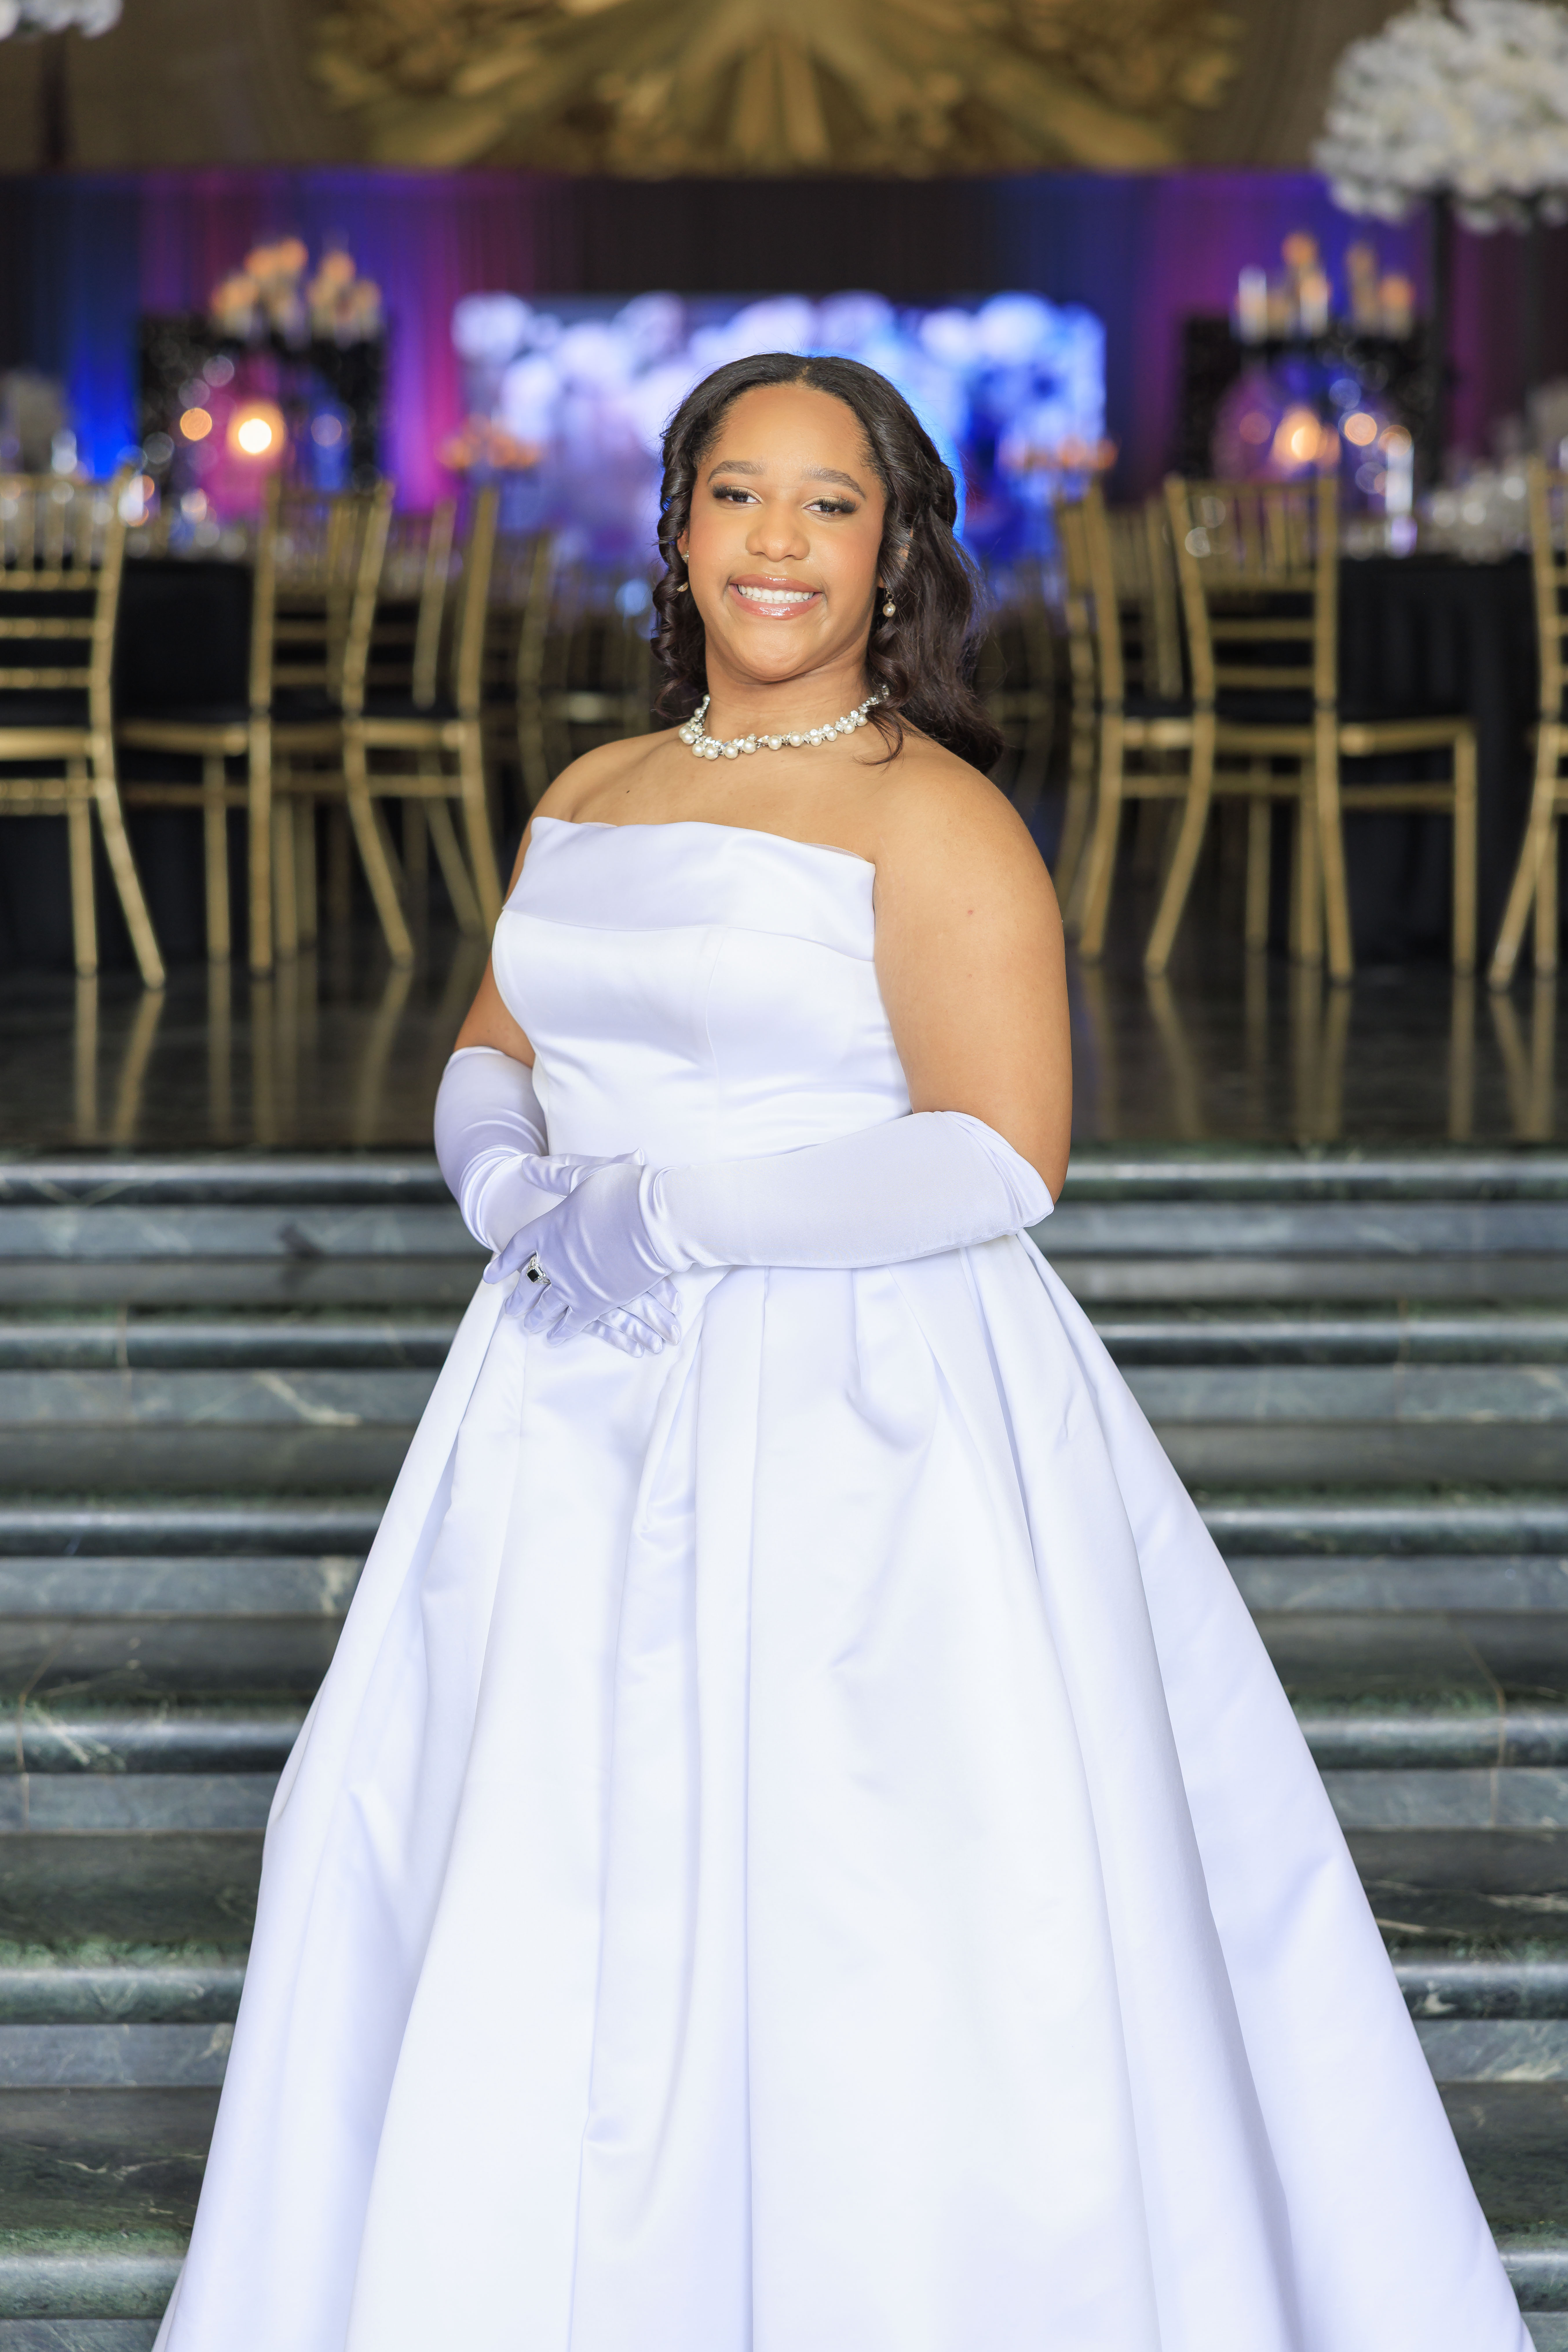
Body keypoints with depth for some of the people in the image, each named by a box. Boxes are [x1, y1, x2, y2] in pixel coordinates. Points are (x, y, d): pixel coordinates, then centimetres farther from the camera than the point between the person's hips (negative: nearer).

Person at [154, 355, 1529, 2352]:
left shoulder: (931, 818, -9)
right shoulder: (591, 797, 13)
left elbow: (1001, 1159, -16)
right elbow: (485, 1065, 16)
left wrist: (675, 1214, -18)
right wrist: (517, 1190, -7)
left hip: (856, 1419, -7)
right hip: (591, 1416, 7)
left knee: (870, 1937, -5)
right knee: (509, 1912, 11)